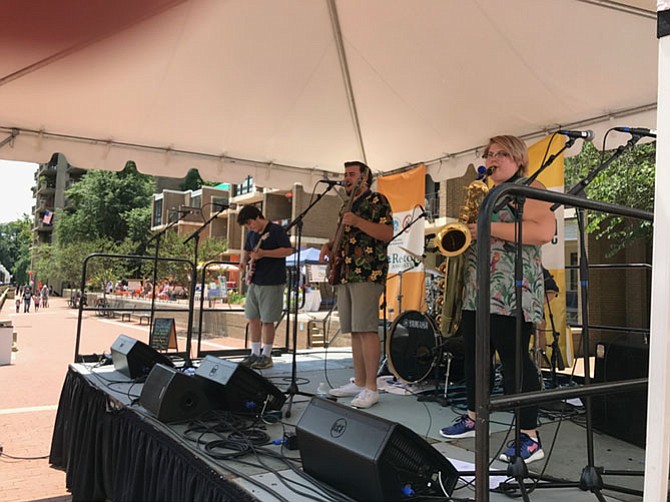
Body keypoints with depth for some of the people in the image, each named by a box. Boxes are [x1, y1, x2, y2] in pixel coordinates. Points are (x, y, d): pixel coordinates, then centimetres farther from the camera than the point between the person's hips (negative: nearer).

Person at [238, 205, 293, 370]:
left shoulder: (276, 230, -10)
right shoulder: (252, 234, 13)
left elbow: (288, 250, -18)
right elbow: (247, 250, 27)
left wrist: (263, 253, -23)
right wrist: (244, 260, 4)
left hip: (272, 283, -8)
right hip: (254, 282, 8)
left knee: (267, 320, -3)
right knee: (252, 318, 11)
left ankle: (266, 356, 10)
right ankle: (255, 353, 22)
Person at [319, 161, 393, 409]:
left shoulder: (377, 200, -1)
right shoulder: (347, 205, 24)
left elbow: (387, 234, -13)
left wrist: (357, 221, -22)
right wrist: (329, 245, 10)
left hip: (367, 274, -9)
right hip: (344, 274, 9)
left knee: (366, 329, -12)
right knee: (354, 330, 10)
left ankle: (371, 388, -9)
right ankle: (359, 383, 17)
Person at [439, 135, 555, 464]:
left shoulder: (529, 188, -3)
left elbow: (544, 231, -18)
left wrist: (490, 228, -18)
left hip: (511, 293, -9)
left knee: (514, 358, -8)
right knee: (474, 354, 13)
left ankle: (530, 438, 0)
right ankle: (472, 418, 27)